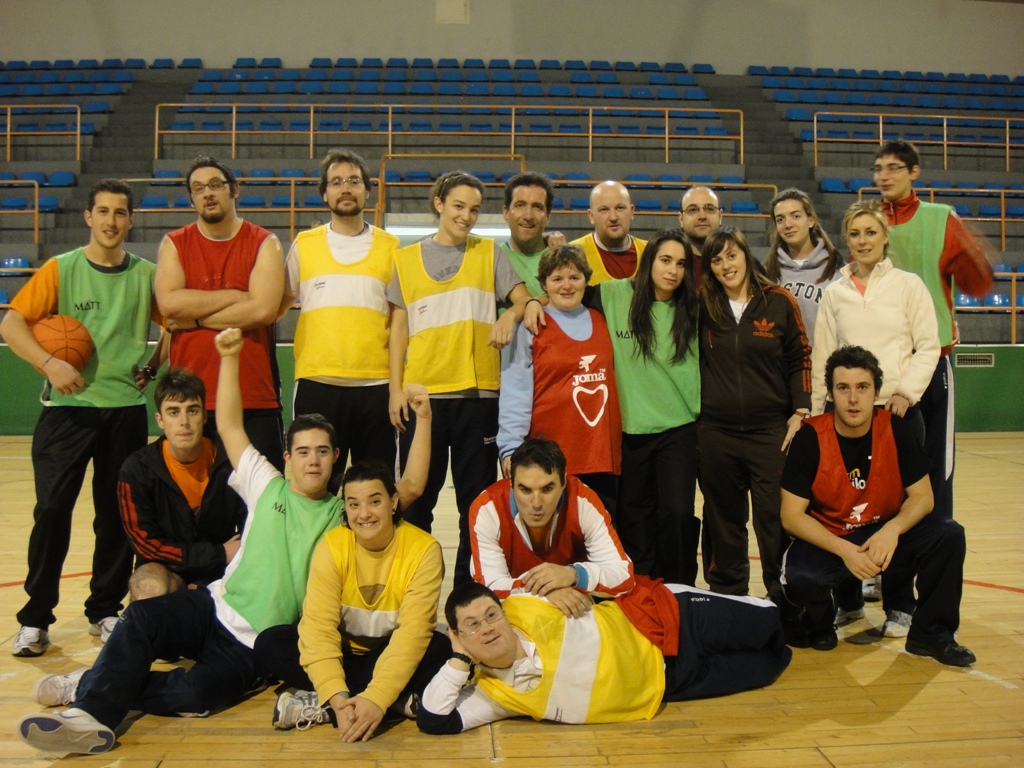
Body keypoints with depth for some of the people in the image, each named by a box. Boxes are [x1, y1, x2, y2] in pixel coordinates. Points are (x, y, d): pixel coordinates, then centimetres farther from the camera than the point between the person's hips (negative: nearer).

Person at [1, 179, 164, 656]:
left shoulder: (146, 276, 4)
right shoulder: (60, 270, 0)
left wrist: (152, 367, 5)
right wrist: (50, 363, -17)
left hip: (127, 409, 2)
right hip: (69, 407, -1)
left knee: (117, 514, 7)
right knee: (52, 509, -3)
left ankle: (105, 610, 22)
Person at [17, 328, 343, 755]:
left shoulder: (341, 514, 6)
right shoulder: (268, 487, 7)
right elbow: (229, 426, 2)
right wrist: (229, 358, -5)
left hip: (255, 647, -2)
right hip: (216, 607, 2)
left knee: (195, 694, -29)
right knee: (142, 617, -28)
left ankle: (92, 687, -13)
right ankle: (91, 716, -25)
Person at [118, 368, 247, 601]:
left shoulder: (230, 462, -11)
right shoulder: (137, 470, -11)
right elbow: (146, 543, -11)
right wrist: (219, 554, -16)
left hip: (223, 572, 2)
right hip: (166, 569, -2)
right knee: (149, 588, -34)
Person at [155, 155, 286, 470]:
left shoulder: (264, 244, 2)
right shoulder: (174, 244, 8)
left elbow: (264, 309, -14)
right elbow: (168, 303, -10)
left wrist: (195, 317, -9)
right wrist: (236, 295, -9)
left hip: (254, 397, -2)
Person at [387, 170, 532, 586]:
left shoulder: (489, 253, 10)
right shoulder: (406, 258, 10)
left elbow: (524, 299, 2)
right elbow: (399, 326, 9)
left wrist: (510, 315, -21)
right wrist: (396, 388, 1)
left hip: (478, 392, 0)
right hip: (422, 392, 0)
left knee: (476, 499, 5)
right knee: (417, 498, 6)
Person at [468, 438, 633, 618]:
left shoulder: (584, 502, -22)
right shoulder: (486, 510, -22)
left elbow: (624, 575, -20)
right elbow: (490, 586, -22)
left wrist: (574, 574, -38)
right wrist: (543, 591, -38)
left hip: (576, 611, 1)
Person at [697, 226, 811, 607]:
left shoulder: (779, 302, 0)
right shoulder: (702, 305, 3)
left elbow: (800, 359, 5)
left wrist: (800, 411, -2)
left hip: (771, 431, -1)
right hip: (715, 434, 2)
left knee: (776, 521, 0)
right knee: (723, 522, 11)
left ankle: (783, 599, 14)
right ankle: (726, 599, 24)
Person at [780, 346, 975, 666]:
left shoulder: (894, 429, -11)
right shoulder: (810, 437, -17)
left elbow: (922, 496, -6)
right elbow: (792, 515, -17)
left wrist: (892, 530, -26)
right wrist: (844, 550, -28)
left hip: (887, 536, 3)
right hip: (828, 540, -2)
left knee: (948, 535, -21)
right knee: (799, 579, -32)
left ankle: (930, 634, 1)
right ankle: (820, 623, 8)